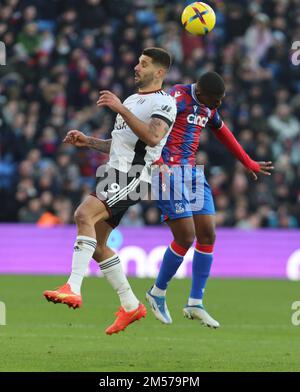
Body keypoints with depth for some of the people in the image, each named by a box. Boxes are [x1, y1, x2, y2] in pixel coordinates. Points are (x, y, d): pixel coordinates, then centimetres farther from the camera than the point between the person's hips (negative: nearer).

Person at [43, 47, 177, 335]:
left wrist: (121, 109, -26)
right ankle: (131, 306, 19)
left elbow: (152, 137, -24)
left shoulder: (164, 103, -5)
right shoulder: (132, 100, 25)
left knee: (84, 214, -30)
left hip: (132, 177, -10)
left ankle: (73, 289, -37)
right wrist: (88, 142, 19)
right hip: (115, 174, 10)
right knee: (96, 246, 9)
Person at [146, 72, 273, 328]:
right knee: (185, 237, -11)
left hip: (194, 172, 8)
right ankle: (158, 294, 10)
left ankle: (195, 304, 8)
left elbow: (224, 134, 31)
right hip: (171, 172, -8)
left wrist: (249, 164, 41)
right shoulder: (179, 97, -13)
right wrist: (158, 162, -36)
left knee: (208, 234, 1)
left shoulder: (209, 108, 14)